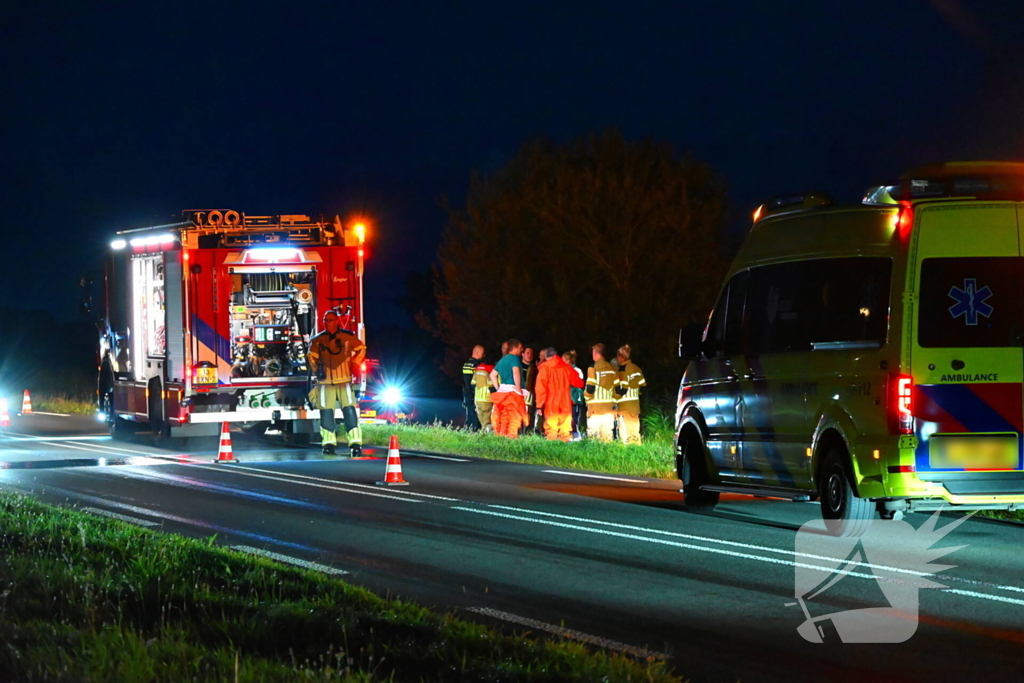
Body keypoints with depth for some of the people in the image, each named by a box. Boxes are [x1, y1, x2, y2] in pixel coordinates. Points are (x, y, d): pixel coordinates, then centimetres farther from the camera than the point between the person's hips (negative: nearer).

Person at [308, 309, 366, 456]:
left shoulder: (347, 337, 2)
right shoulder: (317, 340, 6)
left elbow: (361, 348, 14)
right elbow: (312, 357, 12)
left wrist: (354, 364, 7)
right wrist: (316, 370, 1)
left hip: (344, 381, -2)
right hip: (325, 382, 2)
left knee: (350, 411, -10)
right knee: (326, 412, -2)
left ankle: (355, 443, -11)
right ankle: (328, 443, 5)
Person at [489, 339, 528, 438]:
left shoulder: (502, 360, 19)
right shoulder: (515, 358, -7)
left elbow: (493, 374, 22)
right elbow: (516, 372, -23)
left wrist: (498, 388, 20)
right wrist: (518, 388, -18)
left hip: (502, 390, 8)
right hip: (512, 389, -8)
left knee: (504, 415, 11)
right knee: (515, 415, -7)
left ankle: (501, 434, 10)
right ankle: (512, 435, -13)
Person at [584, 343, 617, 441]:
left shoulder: (593, 368, -7)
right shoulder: (612, 368, 9)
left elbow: (590, 388, -12)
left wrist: (587, 400, 6)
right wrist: (614, 402, 17)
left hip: (595, 407, -5)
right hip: (609, 406, 5)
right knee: (607, 434, 7)